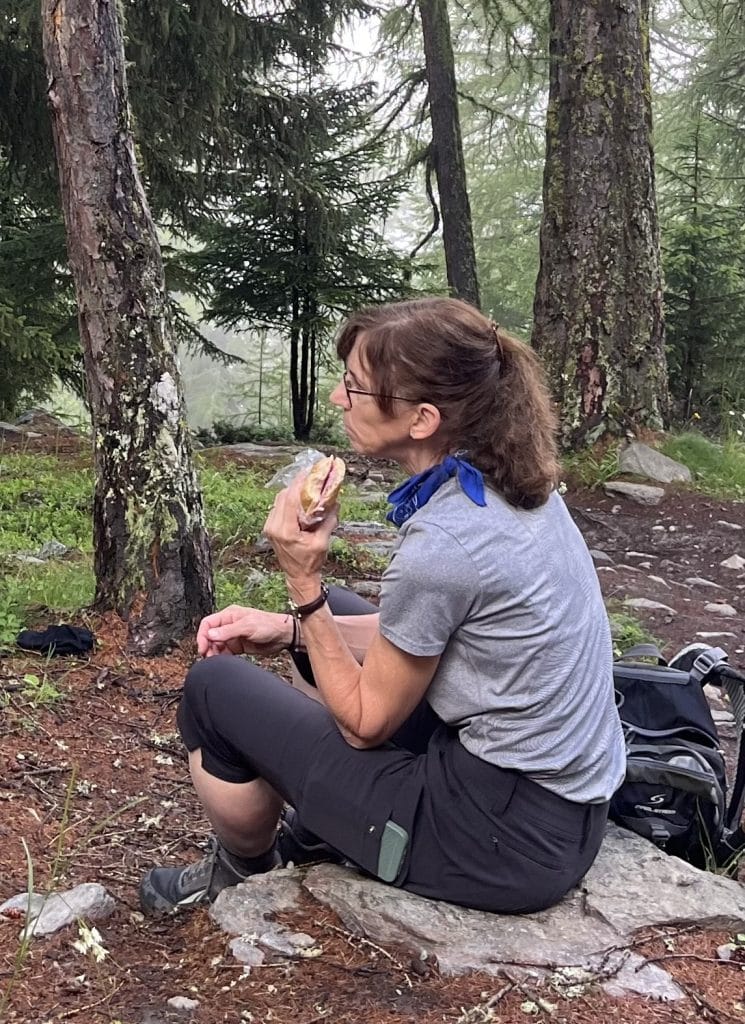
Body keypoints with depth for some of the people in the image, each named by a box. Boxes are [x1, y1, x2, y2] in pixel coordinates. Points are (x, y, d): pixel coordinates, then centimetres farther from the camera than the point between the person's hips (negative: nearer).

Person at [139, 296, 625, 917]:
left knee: (215, 689, -2)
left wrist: (304, 581, -15)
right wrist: (289, 629, 6)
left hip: (508, 841, -9)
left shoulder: (442, 541, -28)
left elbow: (365, 722, -13)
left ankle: (243, 872, 26)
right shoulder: (510, 478, -2)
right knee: (336, 617, 22)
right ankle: (316, 832, 33)